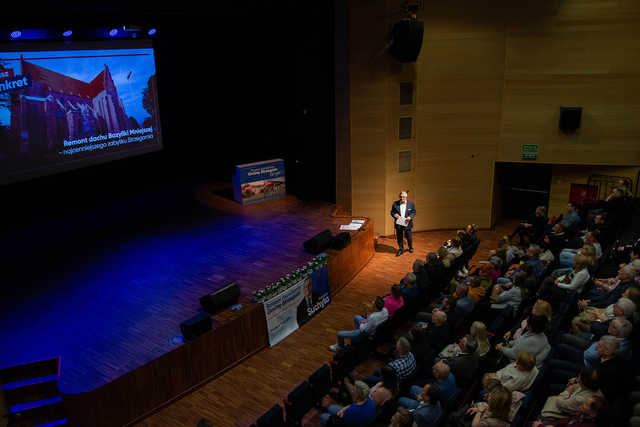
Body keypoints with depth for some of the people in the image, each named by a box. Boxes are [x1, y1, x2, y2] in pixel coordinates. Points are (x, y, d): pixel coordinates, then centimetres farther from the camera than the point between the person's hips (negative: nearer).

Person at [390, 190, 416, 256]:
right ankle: (400, 249, 23)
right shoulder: (395, 203, -1)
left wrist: (410, 217, -16)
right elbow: (392, 212, 5)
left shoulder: (411, 204, -2)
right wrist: (394, 215, -17)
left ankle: (410, 248, 35)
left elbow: (413, 212, 3)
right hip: (398, 224, 1)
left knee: (409, 237, 9)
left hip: (407, 224, -1)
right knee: (399, 238, 8)